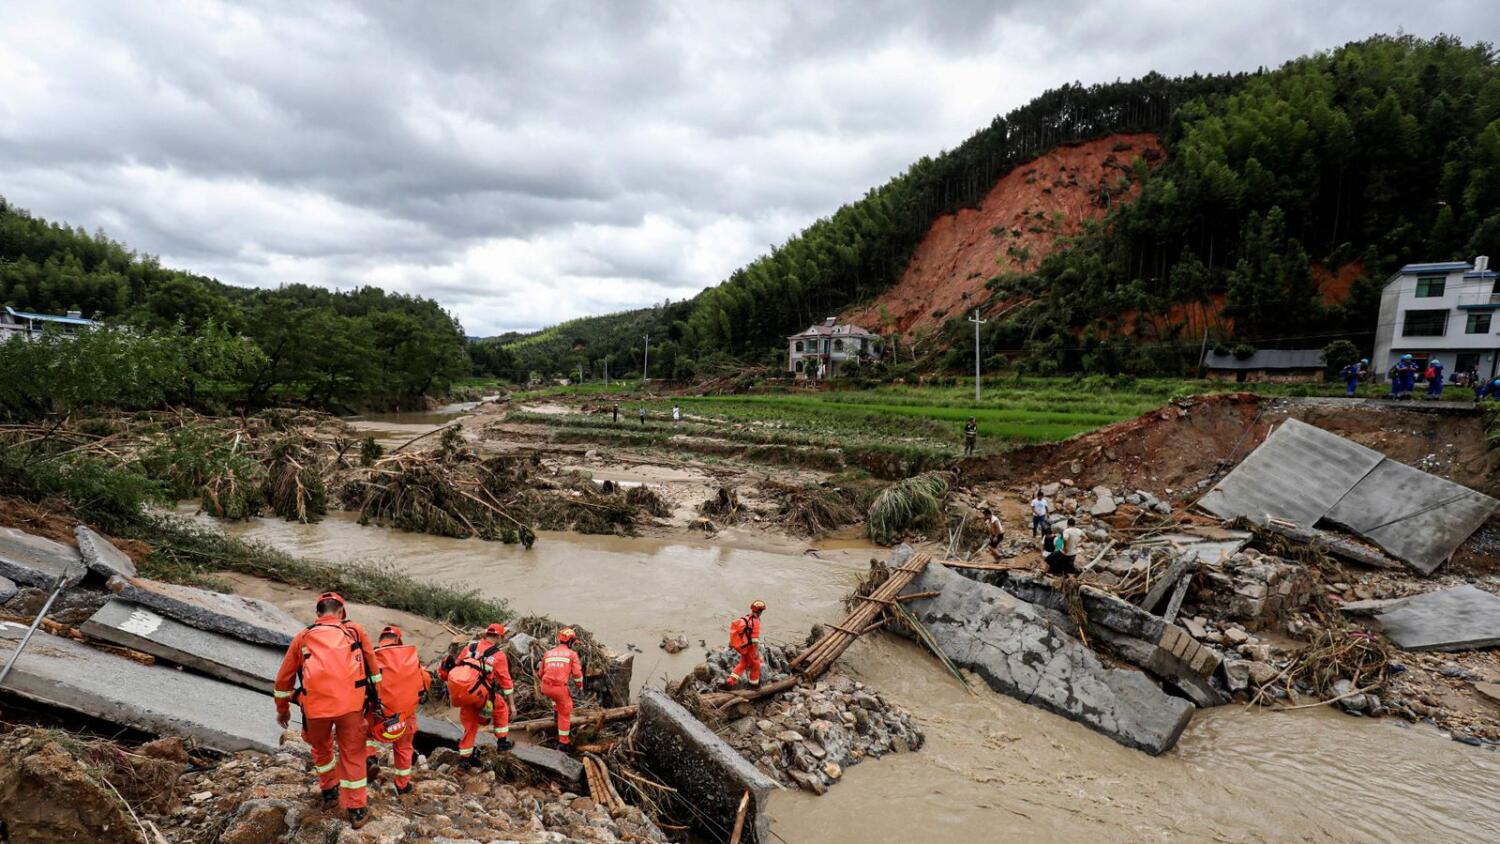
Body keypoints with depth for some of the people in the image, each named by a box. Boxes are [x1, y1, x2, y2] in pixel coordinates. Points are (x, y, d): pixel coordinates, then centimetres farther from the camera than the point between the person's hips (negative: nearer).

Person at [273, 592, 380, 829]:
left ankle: (329, 792, 44)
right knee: (352, 755, 12)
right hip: (351, 703, -1)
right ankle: (357, 810, 17)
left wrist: (282, 709, 36)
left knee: (321, 749, 29)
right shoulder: (355, 631, 15)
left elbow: (284, 677, 23)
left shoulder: (302, 636, 17)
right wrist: (374, 697, 30)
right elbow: (373, 667, 19)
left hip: (316, 705, 1)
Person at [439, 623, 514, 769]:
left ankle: (464, 757, 25)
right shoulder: (499, 654, 7)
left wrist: (452, 690, 29)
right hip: (474, 689, -4)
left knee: (470, 722, 22)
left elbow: (456, 665, 19)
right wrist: (511, 704, 16)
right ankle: (502, 740, 22)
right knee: (500, 706, 21)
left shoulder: (471, 645, 18)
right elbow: (506, 681, 9)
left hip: (455, 688, 4)